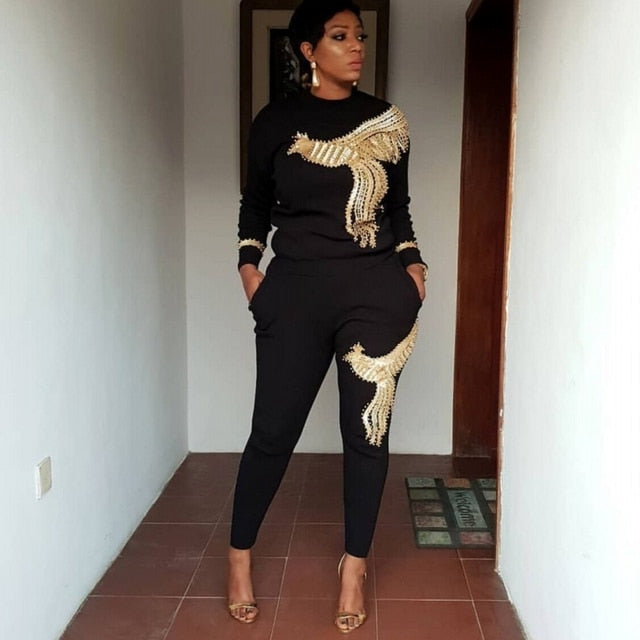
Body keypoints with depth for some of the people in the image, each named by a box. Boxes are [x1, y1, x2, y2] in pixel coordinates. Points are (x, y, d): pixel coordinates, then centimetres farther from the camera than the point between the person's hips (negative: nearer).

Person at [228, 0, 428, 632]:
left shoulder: (386, 120, 10)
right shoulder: (275, 121, 5)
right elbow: (254, 204, 14)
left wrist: (412, 266, 5)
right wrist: (249, 265, 2)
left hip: (377, 291, 2)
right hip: (295, 292, -1)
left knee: (367, 430, 4)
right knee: (273, 430, 1)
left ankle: (354, 567, 22)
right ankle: (239, 556, 24)